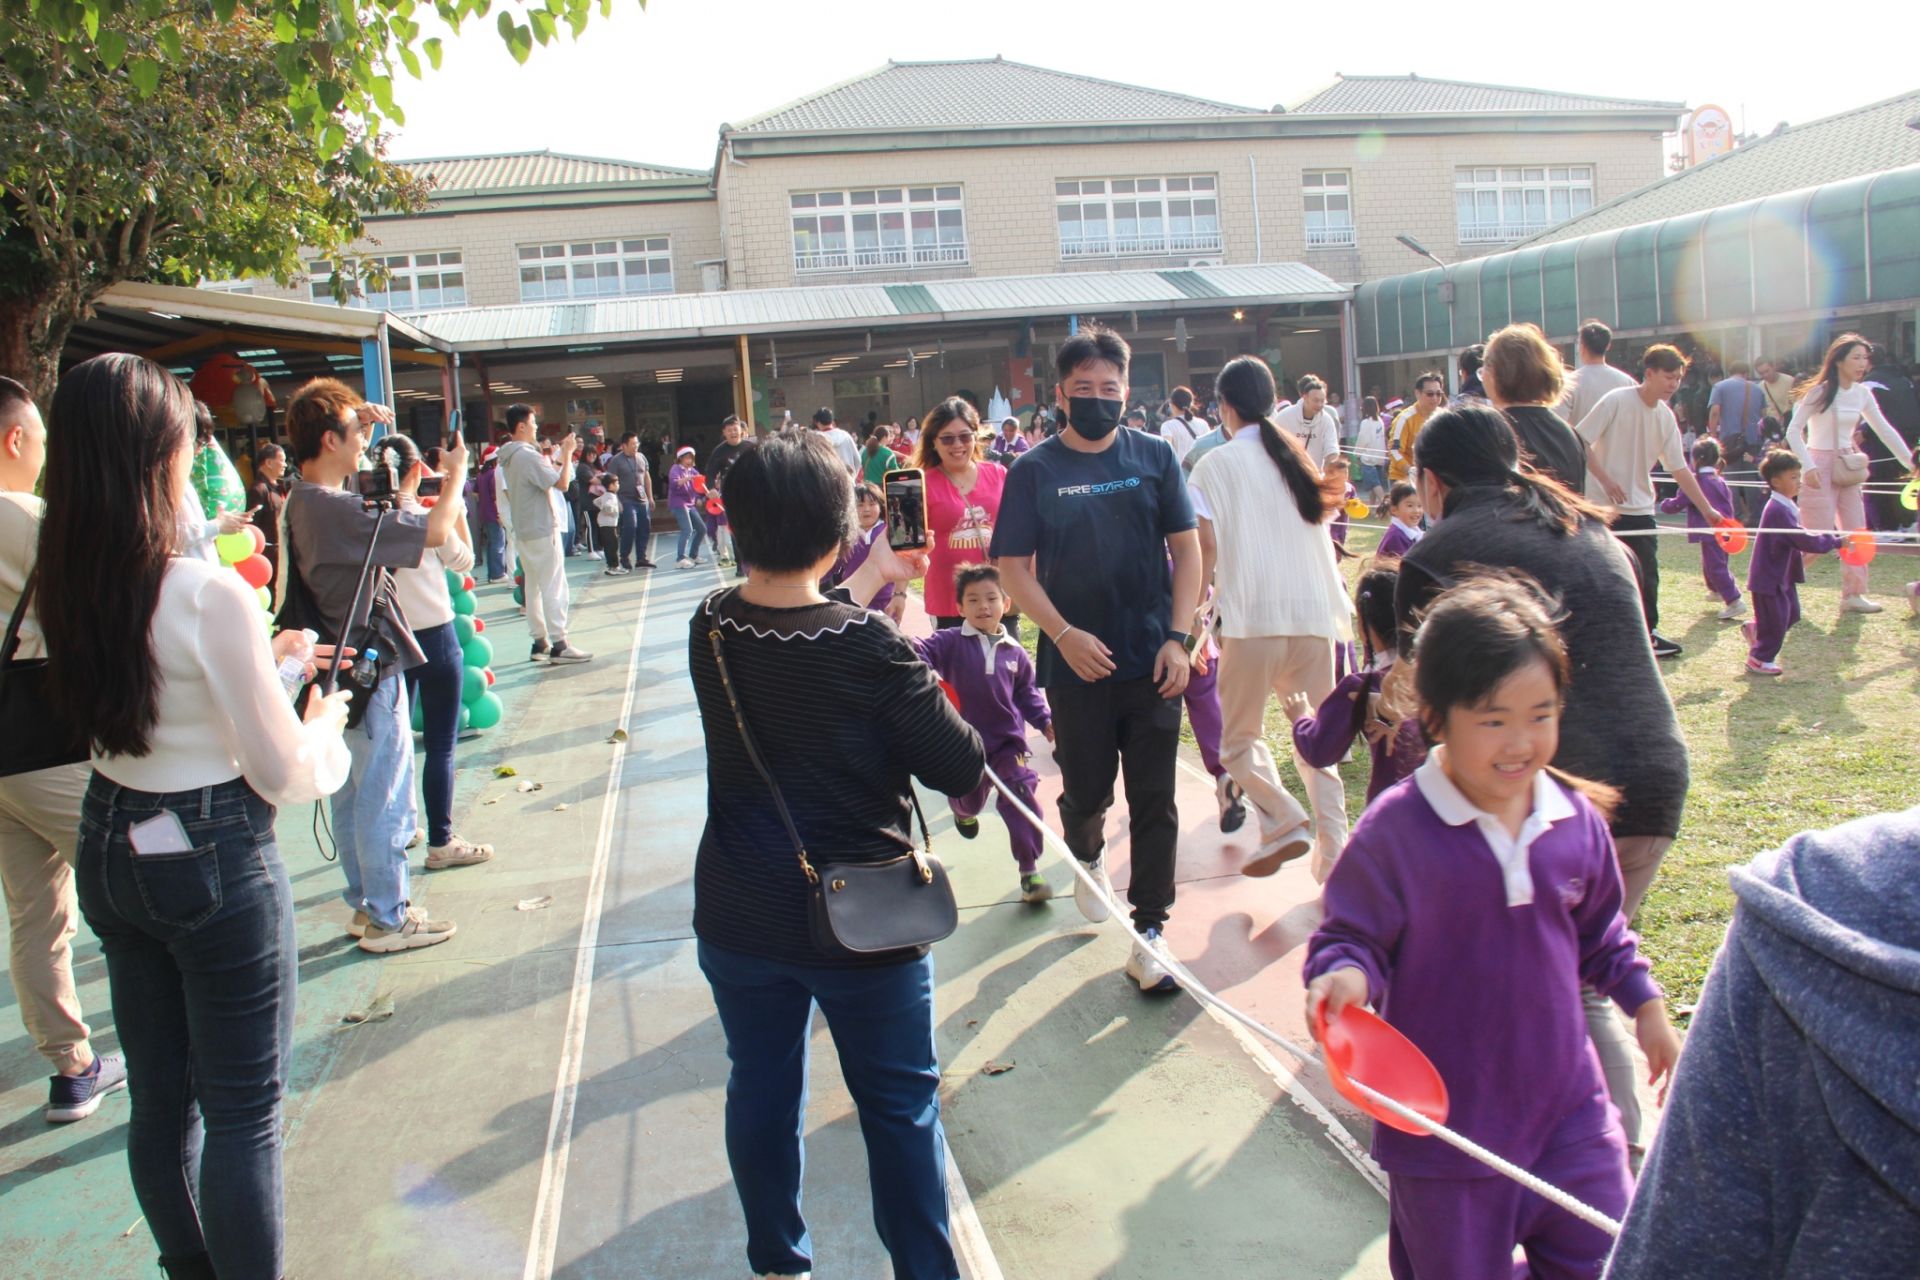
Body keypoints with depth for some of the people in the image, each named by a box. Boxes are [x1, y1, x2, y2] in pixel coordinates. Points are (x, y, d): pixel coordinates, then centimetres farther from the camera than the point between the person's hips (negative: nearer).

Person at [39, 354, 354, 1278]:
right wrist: (324, 727, 3)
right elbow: (284, 775, -17)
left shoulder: (64, 588, -1)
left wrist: (261, 660, 18)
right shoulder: (209, 594, -22)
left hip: (111, 848, 7)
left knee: (159, 1098, 19)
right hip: (215, 859, -7)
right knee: (242, 1112, 7)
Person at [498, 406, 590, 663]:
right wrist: (567, 454, -10)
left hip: (523, 532, 9)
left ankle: (540, 643, 15)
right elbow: (562, 483, -20)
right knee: (554, 589, -6)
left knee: (534, 588, 11)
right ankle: (559, 646, -6)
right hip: (542, 531, -9)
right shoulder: (528, 456, -18)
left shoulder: (509, 457, 11)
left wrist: (562, 456, 15)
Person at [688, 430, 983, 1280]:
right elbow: (961, 769, -16)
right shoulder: (872, 647, -23)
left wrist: (868, 585, 20)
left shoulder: (709, 629, -7)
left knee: (761, 1092, 20)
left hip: (738, 922, 5)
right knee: (899, 1107, 13)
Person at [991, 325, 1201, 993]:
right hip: (1077, 662, 0)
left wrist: (1178, 637, -7)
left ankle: (1148, 934, 13)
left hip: (1152, 661, 1)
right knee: (1086, 789, 13)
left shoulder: (1154, 457, 1)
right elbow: (1013, 567, -2)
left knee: (1154, 800, 2)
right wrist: (1063, 634, -15)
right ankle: (1088, 862, 46)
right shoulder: (1034, 471, -2)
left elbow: (1186, 549, 3)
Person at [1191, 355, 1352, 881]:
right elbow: (1319, 536, 14)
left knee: (1239, 739, 10)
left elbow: (1208, 551, -6)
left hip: (1252, 619, -4)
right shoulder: (1298, 456, 13)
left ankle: (1284, 821, -10)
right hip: (1314, 614, 4)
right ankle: (1334, 852, 8)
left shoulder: (1215, 465, 0)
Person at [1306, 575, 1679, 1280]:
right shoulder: (1395, 831, -19)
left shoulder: (1577, 818, -2)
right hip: (1444, 1114, -4)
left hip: (1567, 1099, 4)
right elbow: (1352, 936, -13)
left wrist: (1645, 1003, 13)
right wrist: (1345, 976, -34)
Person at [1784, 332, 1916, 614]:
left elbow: (1885, 431, 12)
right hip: (1821, 466, -7)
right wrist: (1808, 467, -23)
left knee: (1856, 532, 5)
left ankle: (1853, 595, 12)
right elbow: (1793, 430, -14)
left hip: (1847, 467, 7)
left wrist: (1912, 463, 9)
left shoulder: (1862, 393, 6)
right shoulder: (1820, 391, -11)